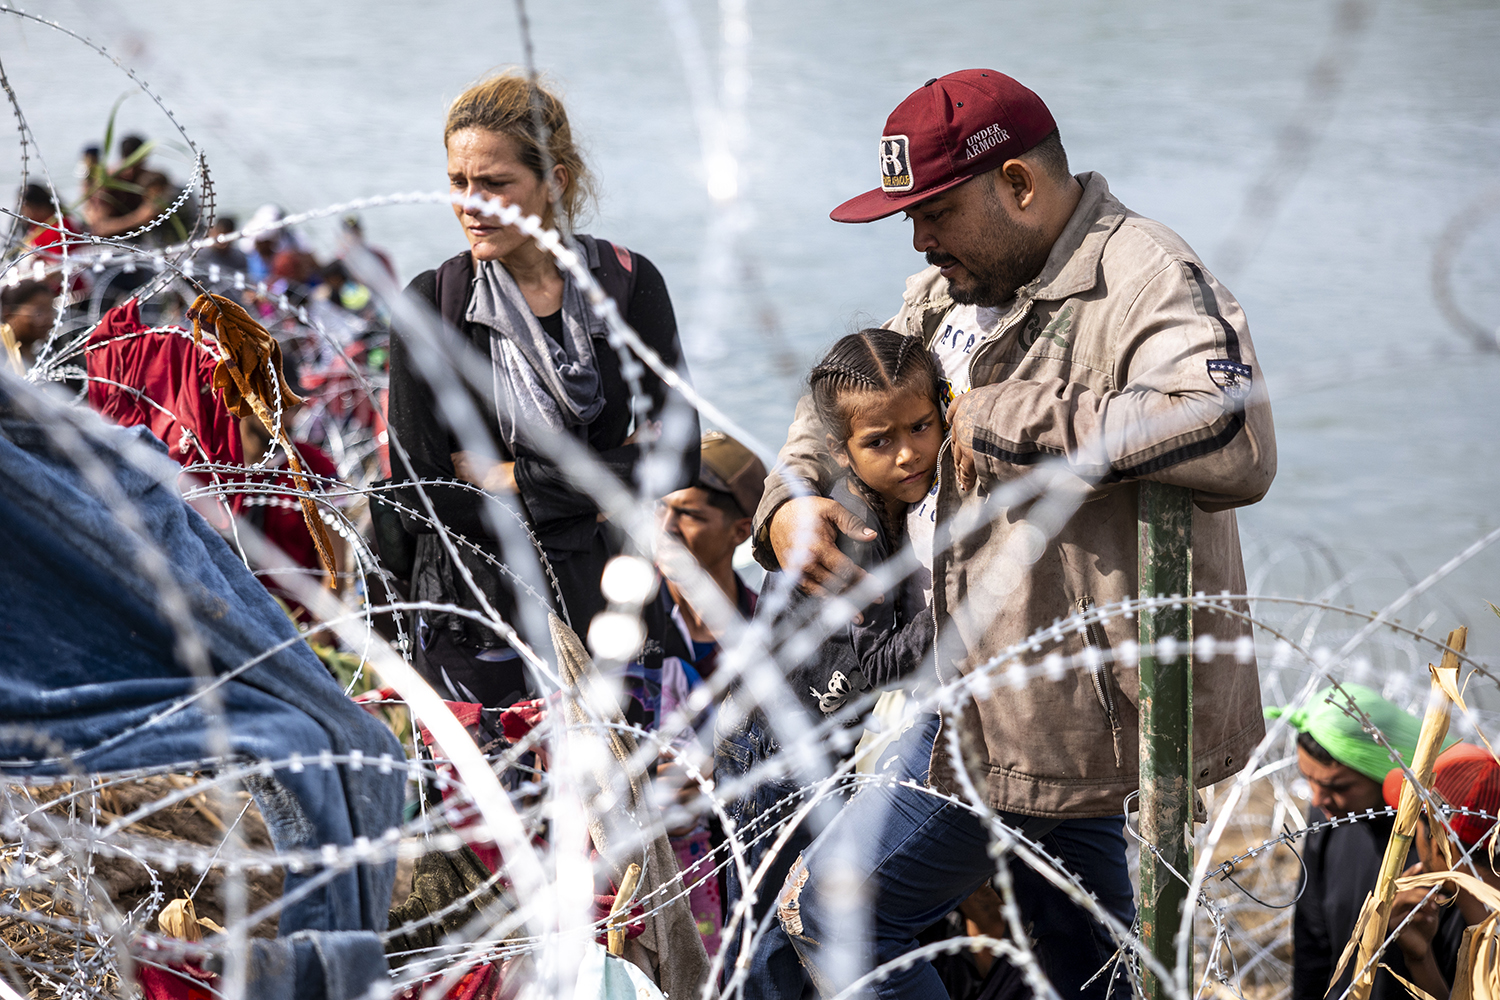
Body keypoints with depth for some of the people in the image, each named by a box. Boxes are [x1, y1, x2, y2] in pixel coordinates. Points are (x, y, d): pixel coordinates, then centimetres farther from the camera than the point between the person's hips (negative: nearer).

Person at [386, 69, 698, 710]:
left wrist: (508, 477, -12)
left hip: (604, 607, 1)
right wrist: (599, 488, -12)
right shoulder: (431, 304, -5)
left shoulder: (629, 284, -2)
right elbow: (421, 497, -10)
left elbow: (677, 462, -8)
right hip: (474, 615, -1)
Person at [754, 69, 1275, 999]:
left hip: (1068, 704, -10)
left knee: (832, 912, -3)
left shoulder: (1144, 282, -20)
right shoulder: (956, 291, 10)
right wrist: (790, 501, 0)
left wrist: (1006, 418, -30)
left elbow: (1237, 443, -39)